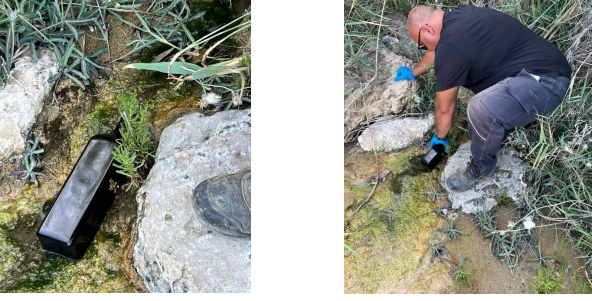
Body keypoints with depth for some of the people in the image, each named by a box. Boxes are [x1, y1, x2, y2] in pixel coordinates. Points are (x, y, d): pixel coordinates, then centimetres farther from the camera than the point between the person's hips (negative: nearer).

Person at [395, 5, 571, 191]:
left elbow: (445, 108, -9)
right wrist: (414, 73, 44)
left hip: (546, 80, -11)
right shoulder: (456, 17, 6)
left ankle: (482, 167, -3)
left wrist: (440, 136, 9)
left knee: (482, 109, -32)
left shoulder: (451, 48, -22)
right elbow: (437, 49, 29)